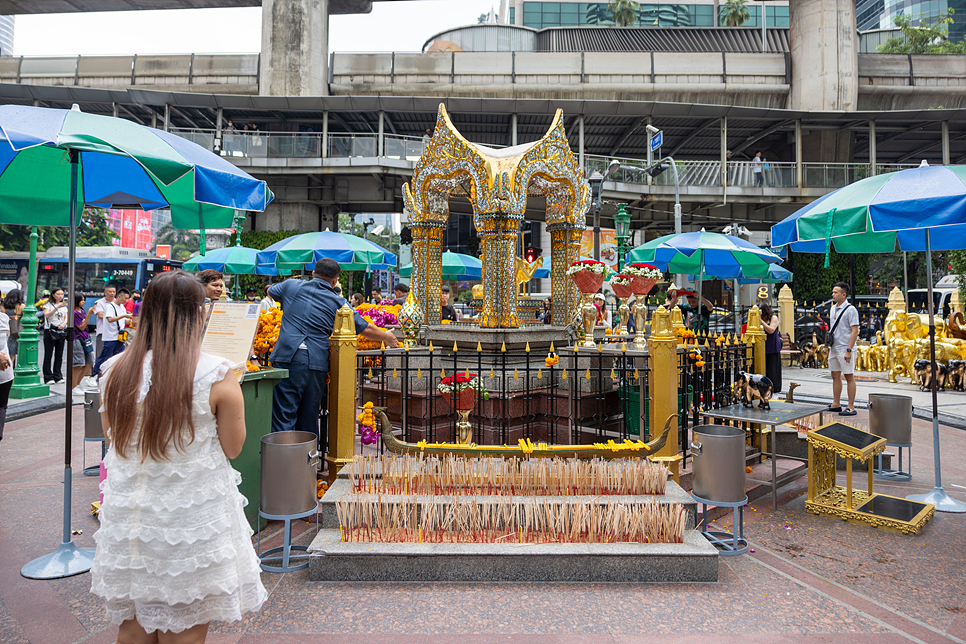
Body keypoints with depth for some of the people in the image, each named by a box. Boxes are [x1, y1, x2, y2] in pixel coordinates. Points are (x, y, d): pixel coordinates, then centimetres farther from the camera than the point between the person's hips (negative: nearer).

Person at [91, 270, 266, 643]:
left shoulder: (116, 371, -5)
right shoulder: (217, 376, -18)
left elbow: (111, 437, 9)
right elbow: (232, 449, -8)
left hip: (128, 520, 4)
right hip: (192, 524, -4)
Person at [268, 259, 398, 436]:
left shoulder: (291, 286, 10)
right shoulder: (338, 303, 10)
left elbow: (270, 291, 32)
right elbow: (365, 330, 15)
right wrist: (387, 338, 33)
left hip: (287, 357, -1)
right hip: (317, 364, 1)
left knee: (283, 418, -2)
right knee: (309, 419, 14)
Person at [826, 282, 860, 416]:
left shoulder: (850, 310, -12)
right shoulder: (833, 308, 12)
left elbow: (855, 332, -16)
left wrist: (849, 350, -20)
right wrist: (827, 344, 14)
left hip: (845, 349, -8)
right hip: (834, 349, 8)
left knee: (849, 377, -2)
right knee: (835, 376, 13)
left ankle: (851, 407, 3)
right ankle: (836, 404, 22)